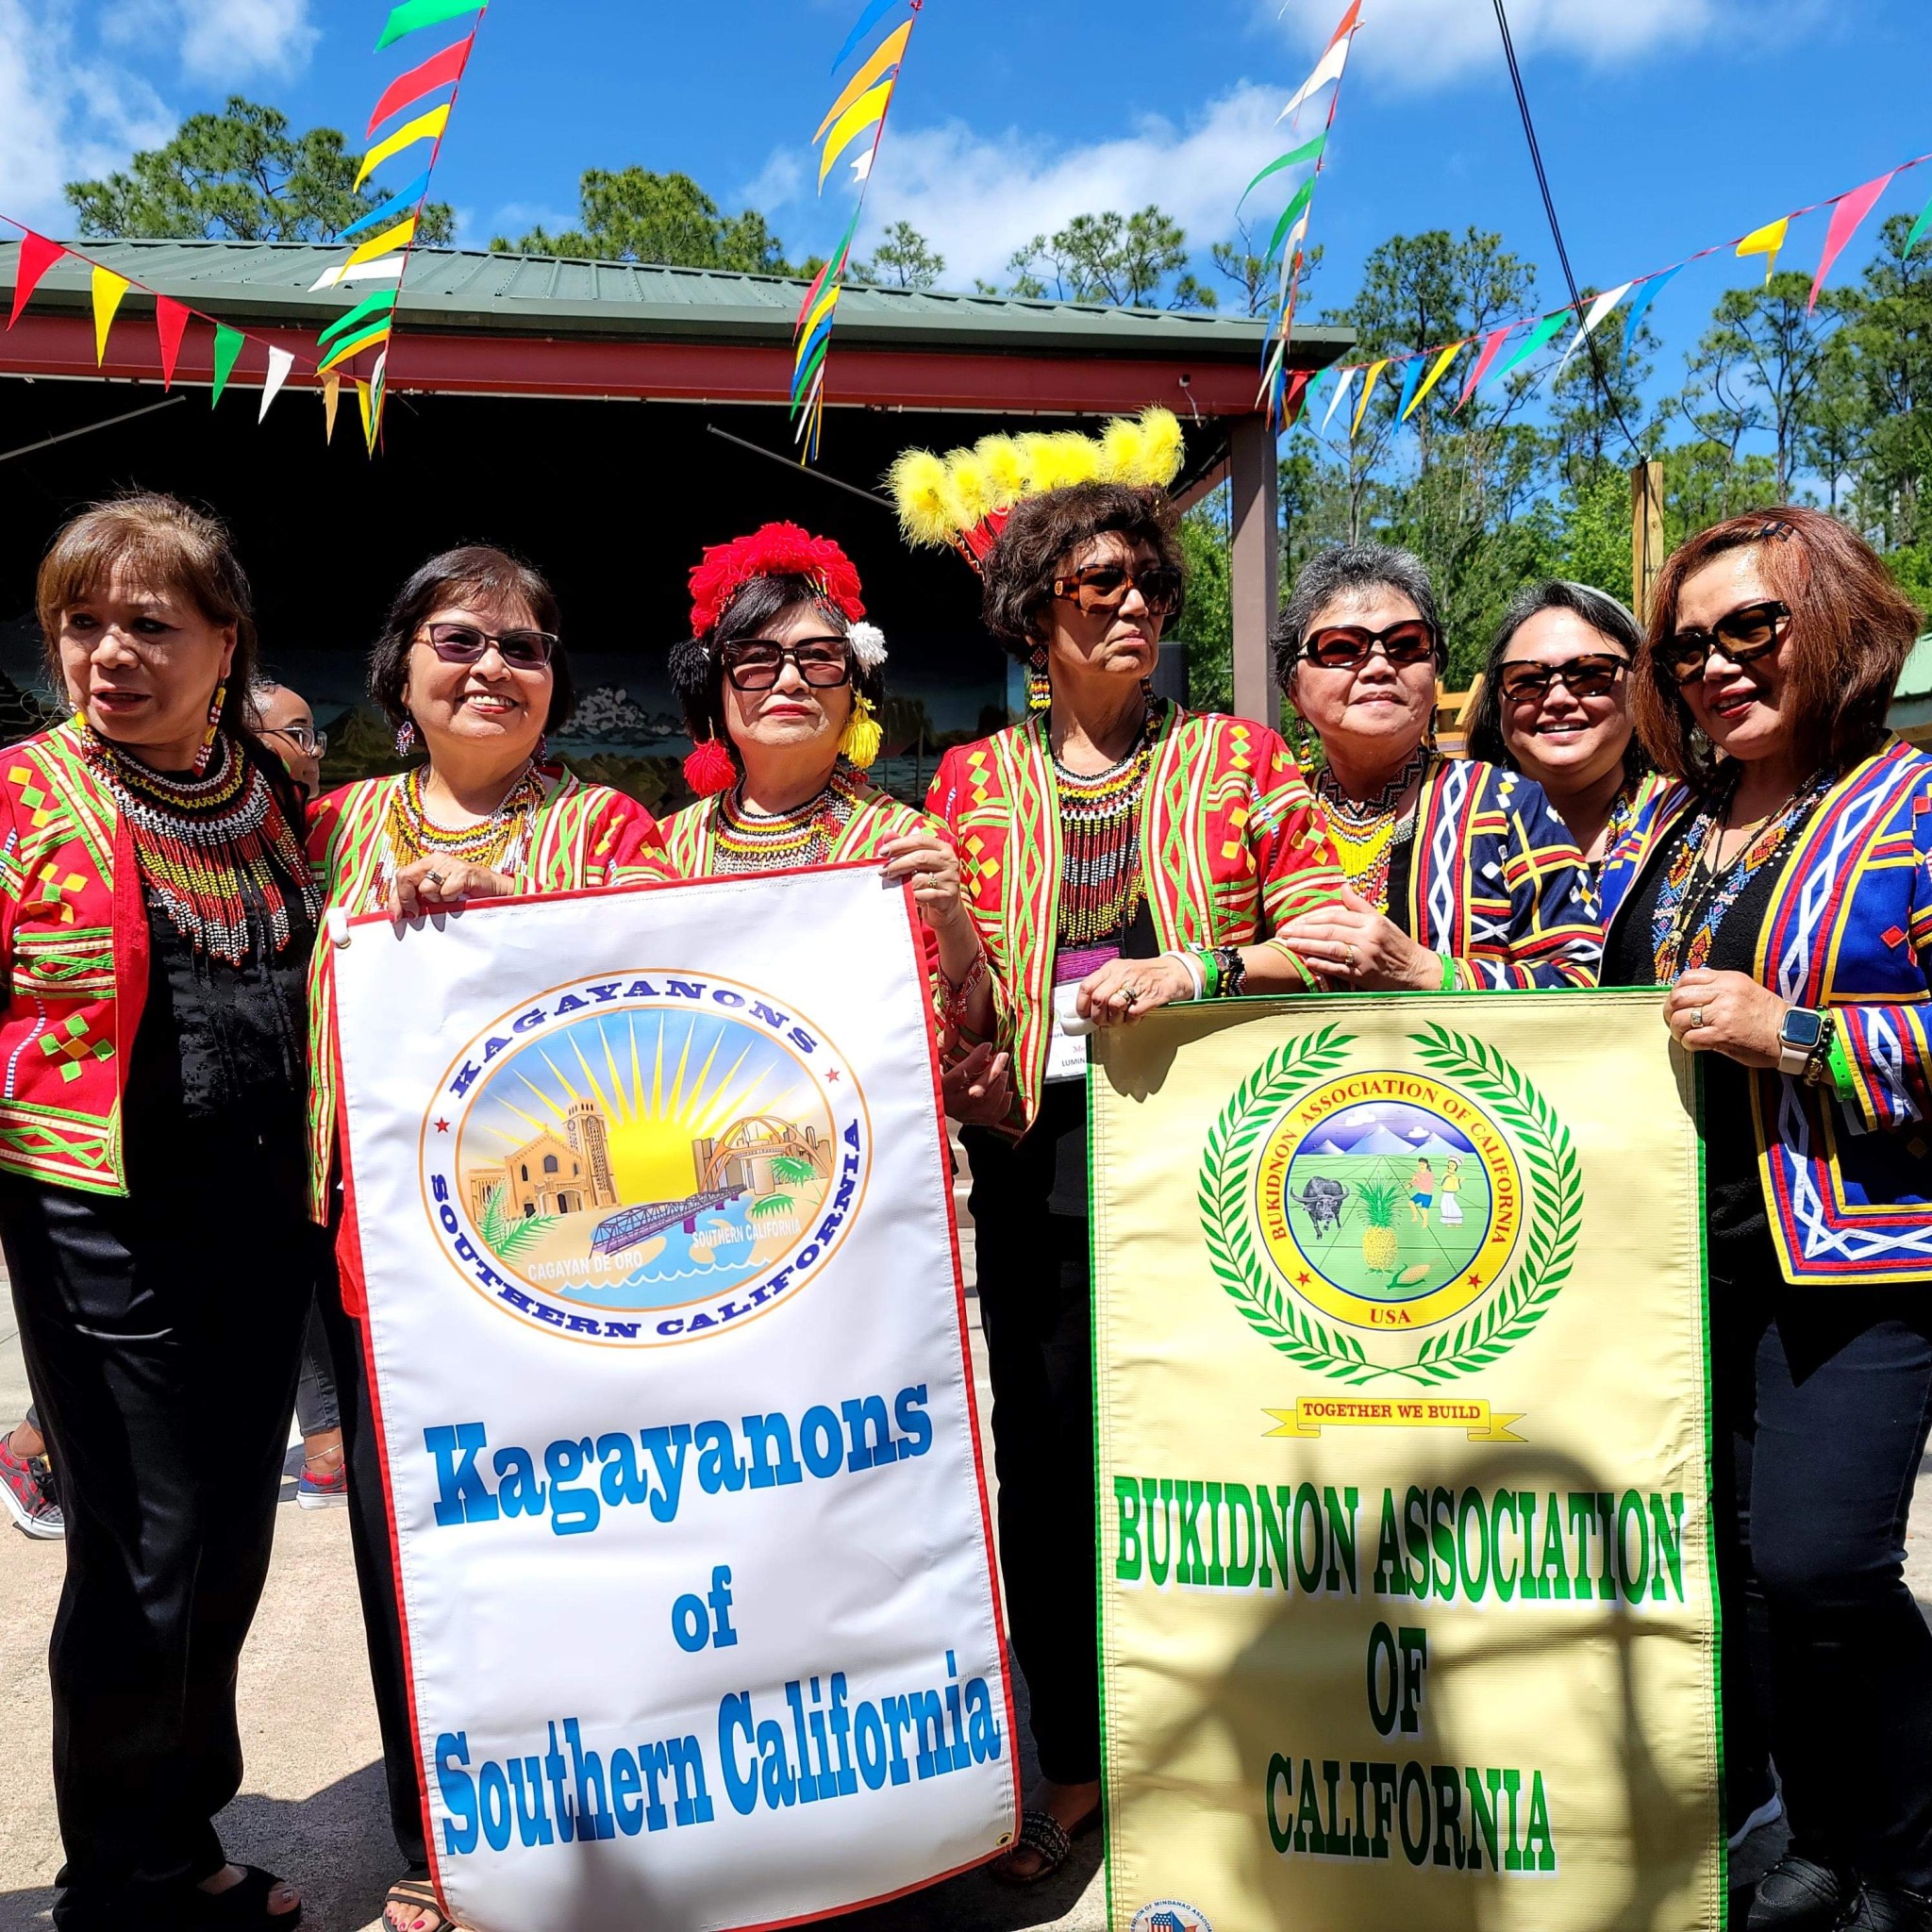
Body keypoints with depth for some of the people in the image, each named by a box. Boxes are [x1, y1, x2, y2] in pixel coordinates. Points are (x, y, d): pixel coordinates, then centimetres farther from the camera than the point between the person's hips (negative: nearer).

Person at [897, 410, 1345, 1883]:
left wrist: (1200, 969, -17)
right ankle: (1075, 1765, 26)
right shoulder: (971, 783, 9)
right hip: (1042, 1164, 1)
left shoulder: (1237, 757, 6)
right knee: (1049, 1464, 7)